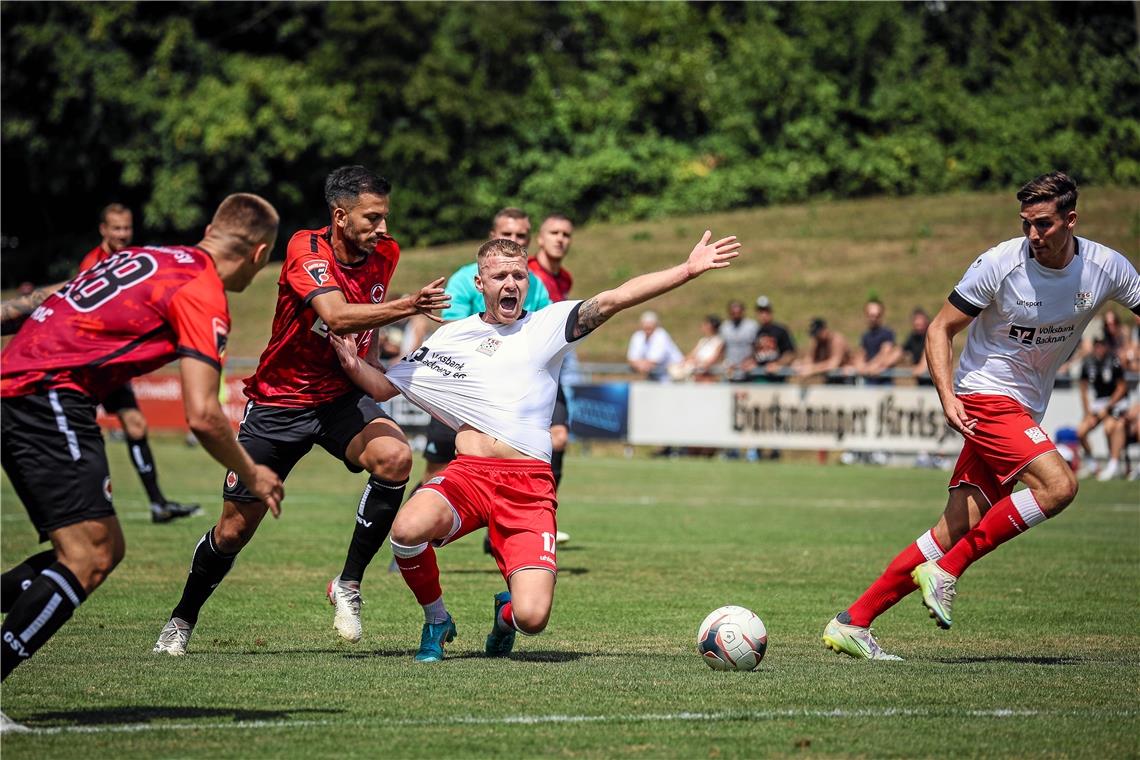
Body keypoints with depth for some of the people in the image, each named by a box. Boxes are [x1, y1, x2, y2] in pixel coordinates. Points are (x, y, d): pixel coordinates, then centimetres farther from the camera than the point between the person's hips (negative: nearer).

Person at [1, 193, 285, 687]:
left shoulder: (152, 258, 20)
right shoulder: (203, 294, -6)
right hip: (50, 396, -9)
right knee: (88, 562, -15)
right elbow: (201, 416, -13)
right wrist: (252, 476, 2)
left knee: (107, 549, 12)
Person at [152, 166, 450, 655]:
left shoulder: (385, 255, -4)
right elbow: (336, 316, -40)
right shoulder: (306, 250, -22)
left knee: (394, 457, -28)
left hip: (341, 397, 4)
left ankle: (349, 584, -12)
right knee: (234, 529, 2)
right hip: (279, 401, -4)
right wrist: (406, 307, -50)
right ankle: (182, 619, 28)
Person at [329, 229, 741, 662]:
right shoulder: (451, 337, 17)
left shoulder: (549, 325, 11)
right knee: (408, 529, -33)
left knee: (532, 618, -18)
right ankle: (436, 621, 0)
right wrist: (352, 364, 1)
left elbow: (615, 299, -1)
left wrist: (688, 270, -12)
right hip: (467, 475, 1)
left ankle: (506, 614, 25)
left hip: (530, 485, -1)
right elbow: (384, 387, 23)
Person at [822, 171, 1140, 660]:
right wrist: (947, 396, -21)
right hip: (986, 396, -5)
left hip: (1024, 410, 5)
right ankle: (945, 570, -16)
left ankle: (851, 624, -1)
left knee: (956, 532, -3)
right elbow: (940, 329, -7)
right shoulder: (1000, 263, -14)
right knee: (1058, 485, -26)